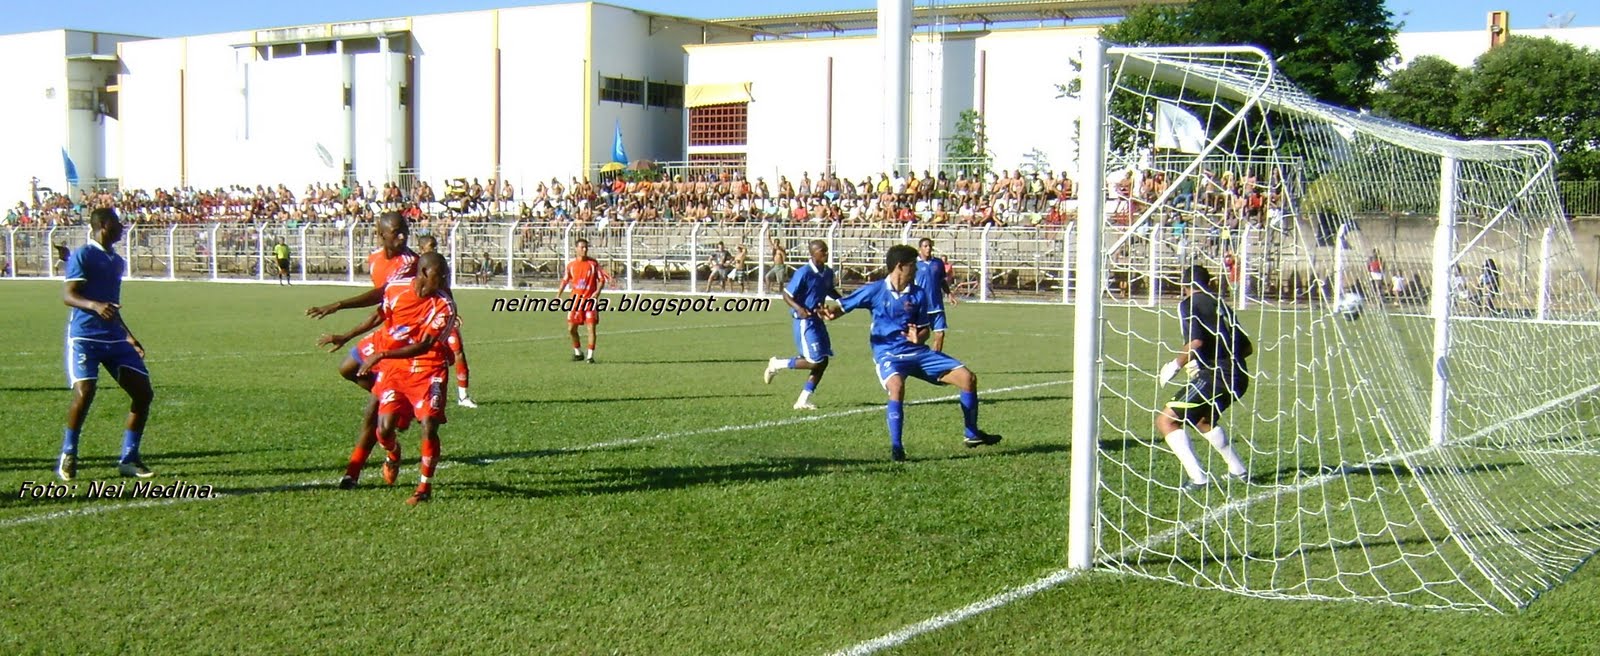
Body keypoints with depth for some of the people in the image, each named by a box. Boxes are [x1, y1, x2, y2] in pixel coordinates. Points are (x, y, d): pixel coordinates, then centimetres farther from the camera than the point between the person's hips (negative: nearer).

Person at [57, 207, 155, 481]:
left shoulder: (117, 261, 18)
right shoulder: (82, 256, -5)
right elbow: (68, 296, -13)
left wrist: (128, 336, 32)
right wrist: (95, 306, -32)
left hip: (114, 338, 8)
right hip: (84, 336, -7)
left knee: (143, 393, -1)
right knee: (84, 392, -21)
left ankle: (128, 459, 10)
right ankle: (67, 456, 1)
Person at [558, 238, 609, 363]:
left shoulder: (593, 263, -2)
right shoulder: (571, 264, 5)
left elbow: (602, 280, 0)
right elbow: (565, 280, 16)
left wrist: (597, 292, -16)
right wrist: (559, 294, 8)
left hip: (590, 300, -3)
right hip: (576, 300, 3)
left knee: (591, 327, -8)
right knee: (571, 328, 2)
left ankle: (590, 356, -1)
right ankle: (578, 352, 22)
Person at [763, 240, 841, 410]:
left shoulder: (828, 273, 5)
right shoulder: (804, 273, -17)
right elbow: (787, 295, -13)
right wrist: (799, 308, -31)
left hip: (818, 320, 8)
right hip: (805, 321, -8)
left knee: (823, 362, 4)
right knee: (815, 362, -12)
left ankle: (803, 401, 12)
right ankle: (777, 364, 8)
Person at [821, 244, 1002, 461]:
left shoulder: (919, 294, 5)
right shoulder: (875, 290, -5)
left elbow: (925, 329, 11)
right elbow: (842, 307, -1)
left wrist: (919, 337, -13)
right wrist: (830, 313, -25)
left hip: (917, 352, 5)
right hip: (888, 354, -5)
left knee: (967, 377, -4)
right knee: (897, 385, -38)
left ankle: (972, 436, 13)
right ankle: (896, 447, -24)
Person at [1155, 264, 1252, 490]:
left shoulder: (1188, 304, 0)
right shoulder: (1221, 305, 22)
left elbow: (1196, 342, -17)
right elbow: (1247, 348, 22)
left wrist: (1176, 365, -4)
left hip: (1215, 376, -8)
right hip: (1238, 377, 8)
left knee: (1166, 420, -4)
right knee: (1203, 420, 33)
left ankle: (1197, 477, -15)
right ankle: (1238, 470, 37)